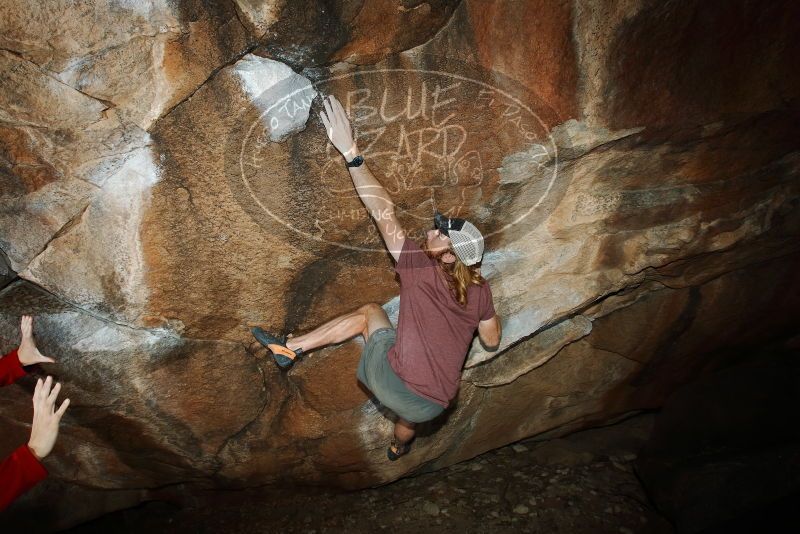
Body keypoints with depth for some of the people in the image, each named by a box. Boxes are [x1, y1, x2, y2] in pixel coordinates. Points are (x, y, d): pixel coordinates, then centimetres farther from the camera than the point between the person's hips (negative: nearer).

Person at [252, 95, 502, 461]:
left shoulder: (421, 267, -12)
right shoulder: (480, 290, 0)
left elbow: (384, 213, -16)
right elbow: (492, 341, 13)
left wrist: (350, 151, -16)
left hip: (391, 384, -4)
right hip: (430, 406, 5)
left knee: (370, 312, 17)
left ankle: (290, 348, 17)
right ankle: (399, 447, 77)